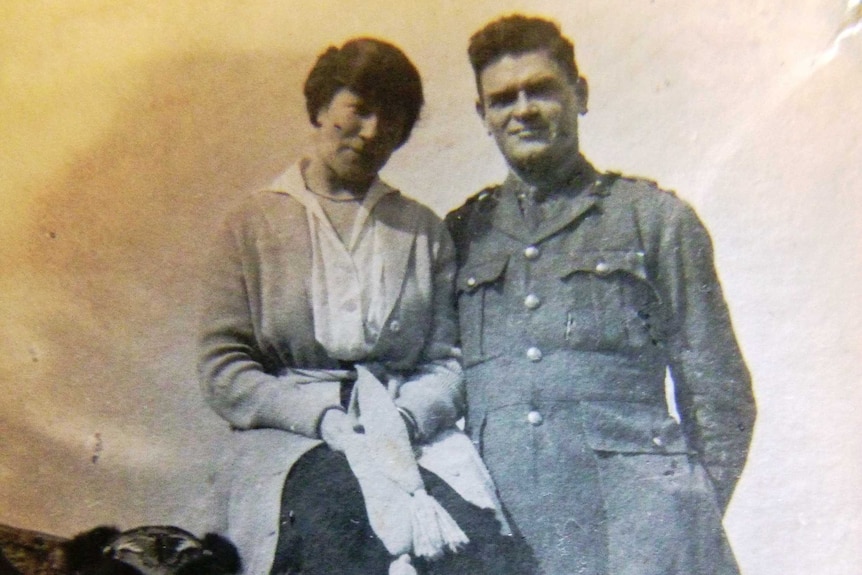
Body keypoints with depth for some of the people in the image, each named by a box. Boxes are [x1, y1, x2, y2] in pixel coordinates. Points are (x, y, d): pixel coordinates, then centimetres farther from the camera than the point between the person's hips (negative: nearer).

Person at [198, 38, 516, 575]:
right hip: (292, 440, -1)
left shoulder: (426, 231, 18)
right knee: (345, 521, -35)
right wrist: (323, 415, -12)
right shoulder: (253, 223, 11)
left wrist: (404, 417, -12)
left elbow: (449, 362, 10)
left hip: (413, 436, 2)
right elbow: (222, 369, 3)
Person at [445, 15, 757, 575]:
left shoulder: (654, 216, 9)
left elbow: (719, 390, 8)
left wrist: (696, 515, 1)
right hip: (499, 513, 2)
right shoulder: (462, 233, 15)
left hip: (633, 504, -1)